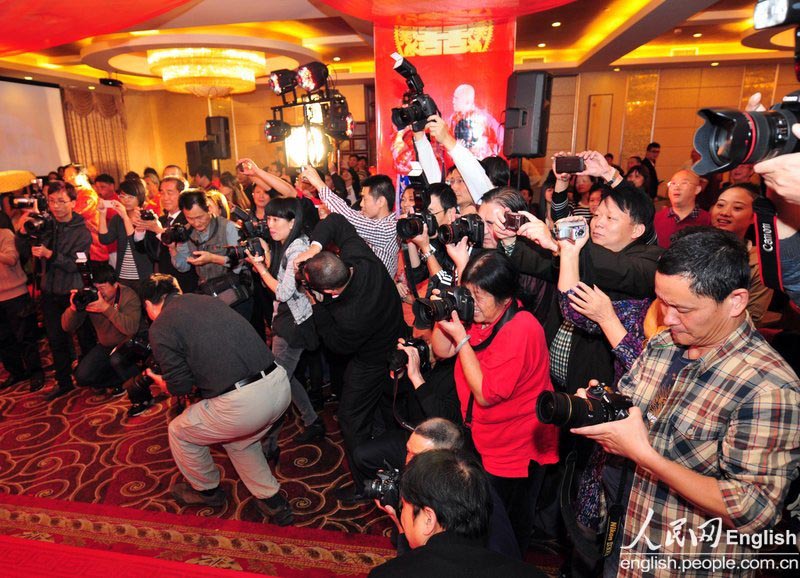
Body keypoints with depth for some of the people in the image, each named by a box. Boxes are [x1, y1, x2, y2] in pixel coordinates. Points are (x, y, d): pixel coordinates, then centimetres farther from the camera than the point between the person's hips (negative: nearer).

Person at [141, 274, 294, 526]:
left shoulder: (160, 328, 2)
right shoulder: (208, 299, 19)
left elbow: (181, 386, 5)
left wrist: (158, 379, 26)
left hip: (243, 403, -6)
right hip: (280, 383, 7)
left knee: (179, 432, 24)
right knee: (240, 437, 35)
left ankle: (207, 490, 48)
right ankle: (274, 502, 37)